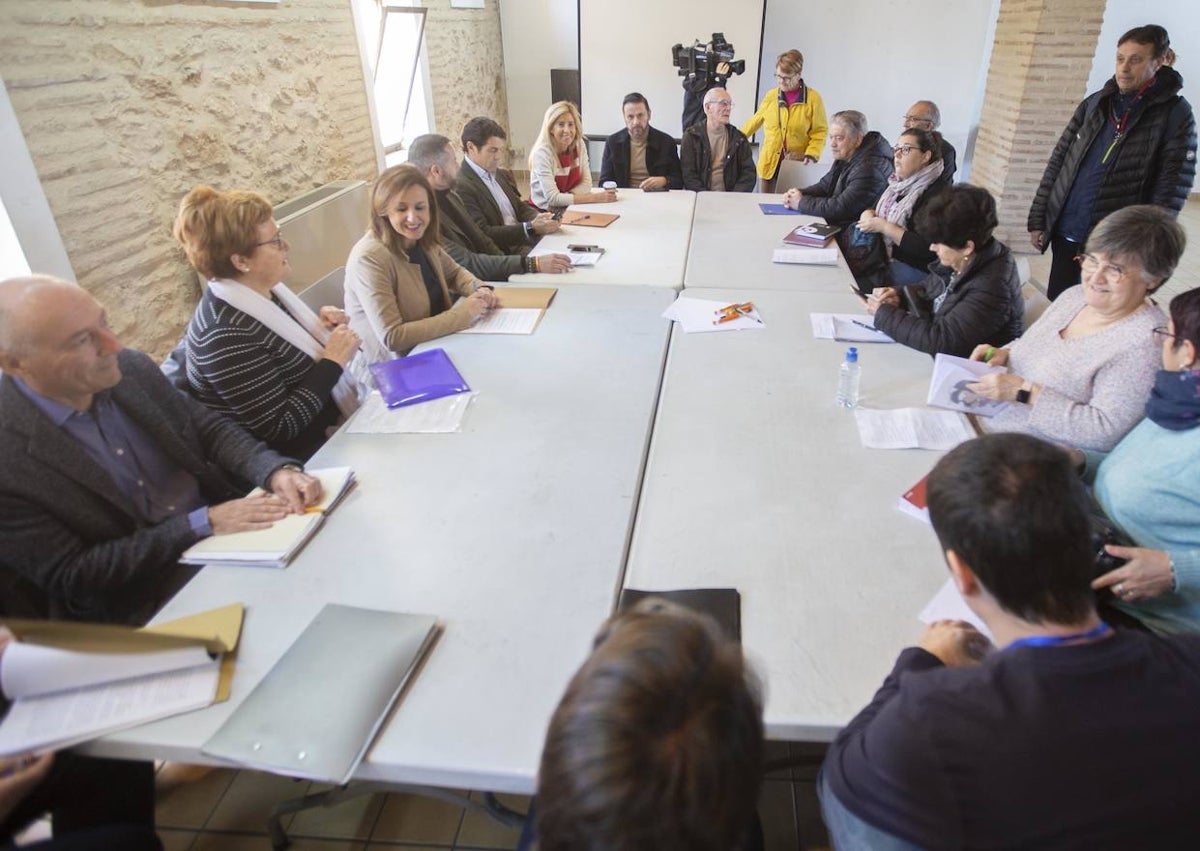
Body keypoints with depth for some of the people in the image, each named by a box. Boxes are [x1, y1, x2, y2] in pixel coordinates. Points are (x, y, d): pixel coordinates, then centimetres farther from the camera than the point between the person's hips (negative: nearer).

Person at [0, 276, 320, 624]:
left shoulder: (130, 368, -5)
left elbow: (210, 427, 5)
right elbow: (70, 576, -15)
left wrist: (276, 471, -16)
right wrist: (204, 522, -23)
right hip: (146, 601, -5)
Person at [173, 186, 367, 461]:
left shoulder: (262, 289, 0)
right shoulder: (226, 336, -26)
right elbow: (279, 428, -26)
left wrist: (320, 328, -2)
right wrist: (332, 362, -22)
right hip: (307, 458, -8)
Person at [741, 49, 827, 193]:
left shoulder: (813, 98, -3)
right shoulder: (770, 95, 5)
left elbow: (820, 131, -1)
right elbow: (755, 121, 18)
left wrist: (811, 155, -14)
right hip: (769, 164, 3)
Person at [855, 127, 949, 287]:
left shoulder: (937, 194, -15)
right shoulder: (897, 184, 12)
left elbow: (926, 248, -23)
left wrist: (884, 227, -19)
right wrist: (869, 215, -5)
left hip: (914, 268, -8)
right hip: (883, 256, 8)